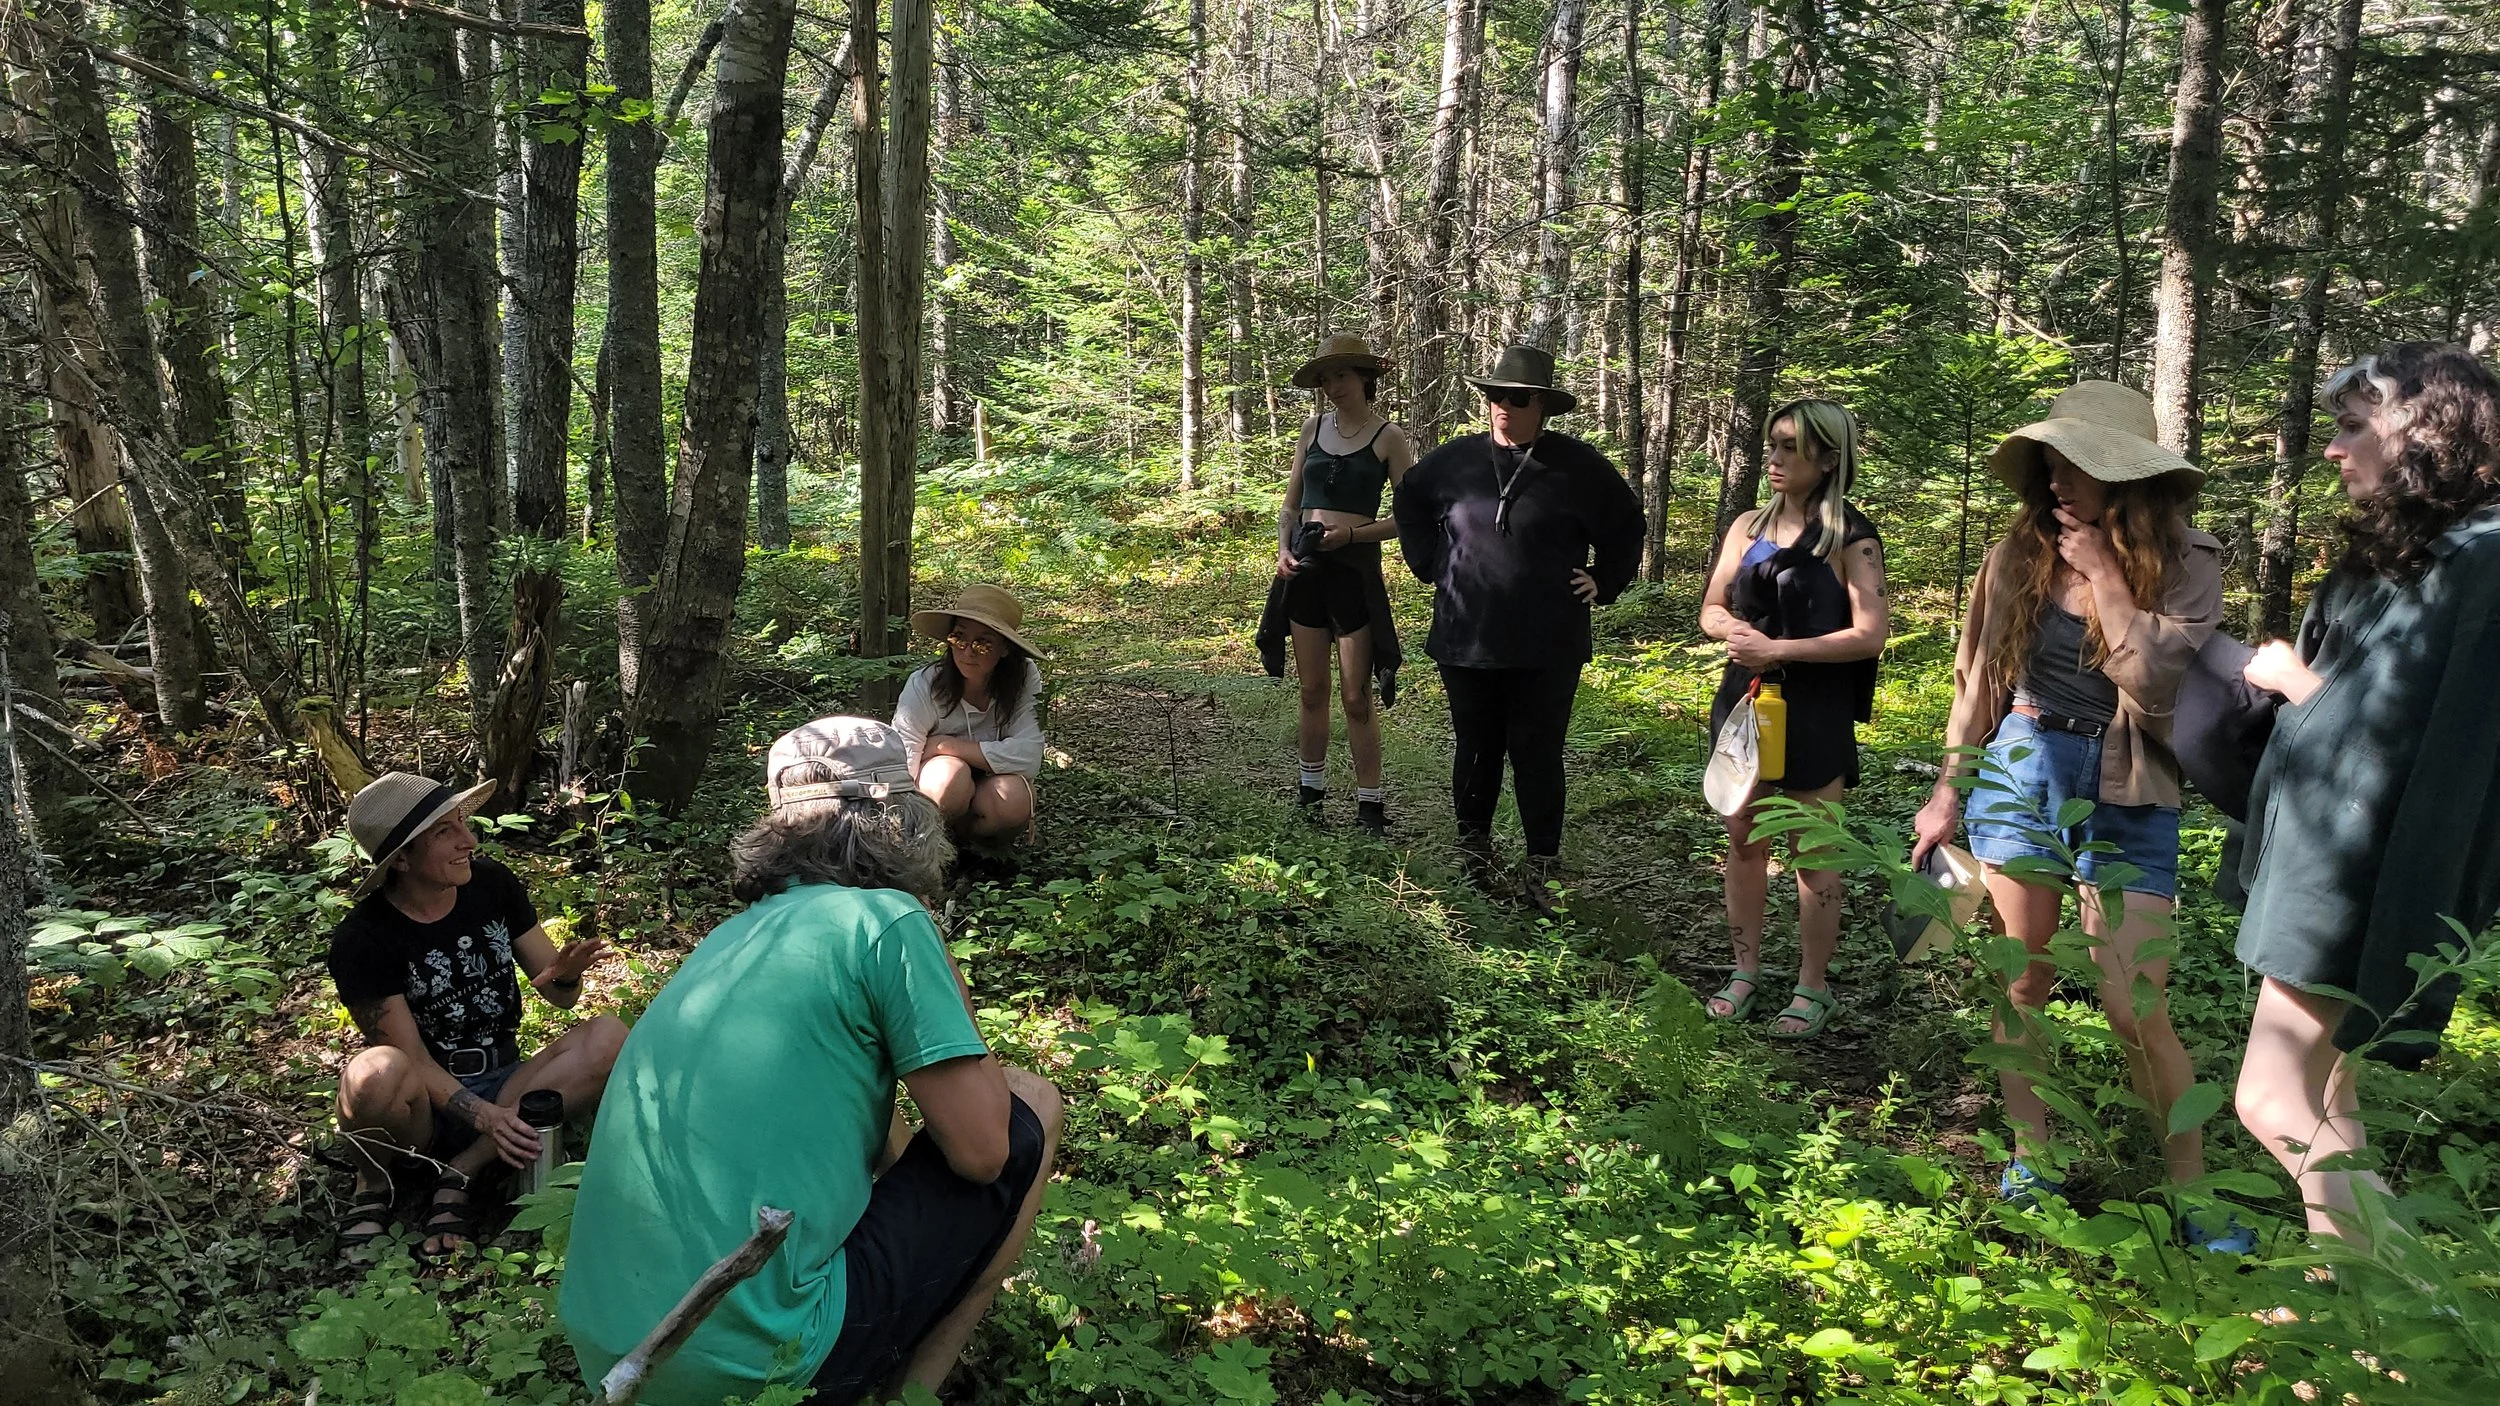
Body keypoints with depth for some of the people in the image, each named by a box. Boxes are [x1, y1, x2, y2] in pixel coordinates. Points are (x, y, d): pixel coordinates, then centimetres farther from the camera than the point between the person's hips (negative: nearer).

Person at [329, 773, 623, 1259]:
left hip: (505, 1087, 4)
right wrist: (484, 1115, -32)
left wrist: (566, 975, -22)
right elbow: (414, 1061, -15)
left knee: (608, 1037, -23)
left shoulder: (492, 884, -1)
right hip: (428, 1104, -4)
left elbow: (559, 996, 3)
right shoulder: (360, 939, -14)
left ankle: (459, 1175, -17)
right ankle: (372, 1187, -4)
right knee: (377, 1073, -38)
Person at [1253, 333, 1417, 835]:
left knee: (1356, 697, -4)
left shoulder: (1388, 437, -2)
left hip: (1355, 567, -4)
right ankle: (1310, 791, 22)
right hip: (1304, 567, 4)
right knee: (1312, 691, 10)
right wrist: (1283, 551, -2)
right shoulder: (1313, 429, 10)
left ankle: (1370, 805, 4)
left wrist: (1351, 533, -15)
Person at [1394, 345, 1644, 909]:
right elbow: (1410, 501, 22)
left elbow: (1626, 522, 12)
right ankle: (1473, 850, 28)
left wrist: (1604, 583, 5)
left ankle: (1544, 867, 11)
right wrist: (1429, 563, 14)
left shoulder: (1577, 466, -2)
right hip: (1467, 643, 2)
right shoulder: (1455, 460, 4)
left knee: (1538, 756, 3)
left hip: (1547, 649, -2)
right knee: (1474, 750, 12)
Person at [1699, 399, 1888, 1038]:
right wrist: (1738, 631, -13)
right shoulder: (1749, 527, 7)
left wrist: (1781, 649, -20)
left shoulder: (1851, 539, -9)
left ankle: (1813, 987, 16)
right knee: (1743, 841, 11)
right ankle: (1745, 971, 25)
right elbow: (1712, 610, 10)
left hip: (1815, 714, -5)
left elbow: (1870, 634, -15)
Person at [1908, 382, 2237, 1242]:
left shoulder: (2184, 566, -8)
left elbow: (2155, 682, -22)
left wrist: (2104, 574, -17)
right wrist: (1948, 789, 8)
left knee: (2135, 1007, -5)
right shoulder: (2021, 555, -1)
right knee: (2024, 983, 10)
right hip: (2019, 774, 3)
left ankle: (2191, 1187, 11)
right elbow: (1977, 678, 7)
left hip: (2125, 798, -2)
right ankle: (2031, 1161, 24)